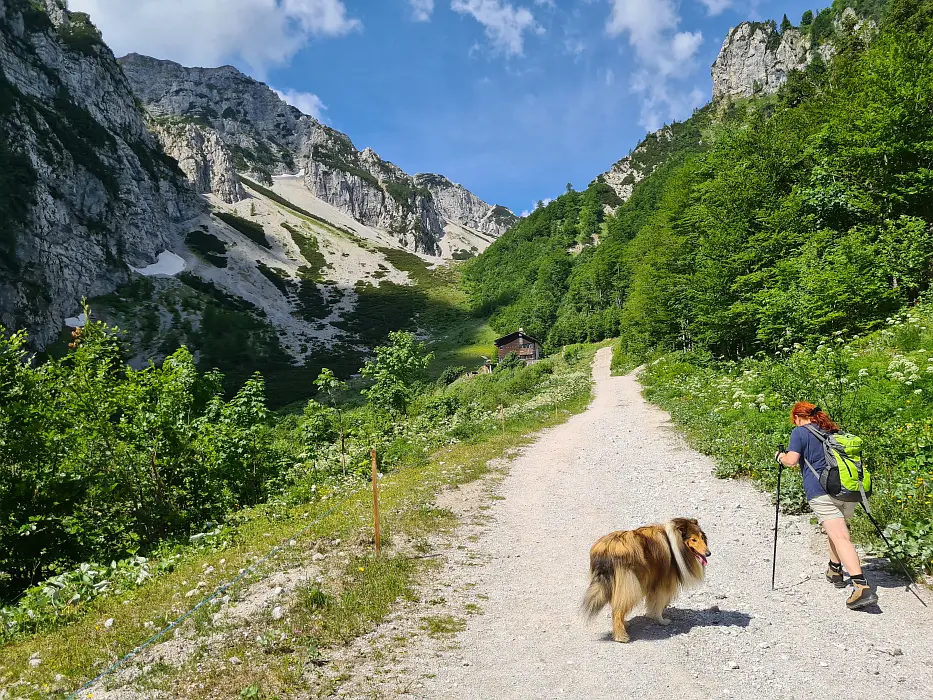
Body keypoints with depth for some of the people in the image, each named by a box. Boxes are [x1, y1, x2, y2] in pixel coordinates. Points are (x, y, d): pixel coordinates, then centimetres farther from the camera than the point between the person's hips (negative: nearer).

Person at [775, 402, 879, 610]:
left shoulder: (800, 432, 2)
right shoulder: (834, 431, 21)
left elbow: (791, 460, -8)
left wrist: (780, 457, 12)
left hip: (821, 492, -7)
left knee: (839, 536, -15)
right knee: (837, 529, 27)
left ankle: (861, 586, -27)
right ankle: (835, 571, 38)